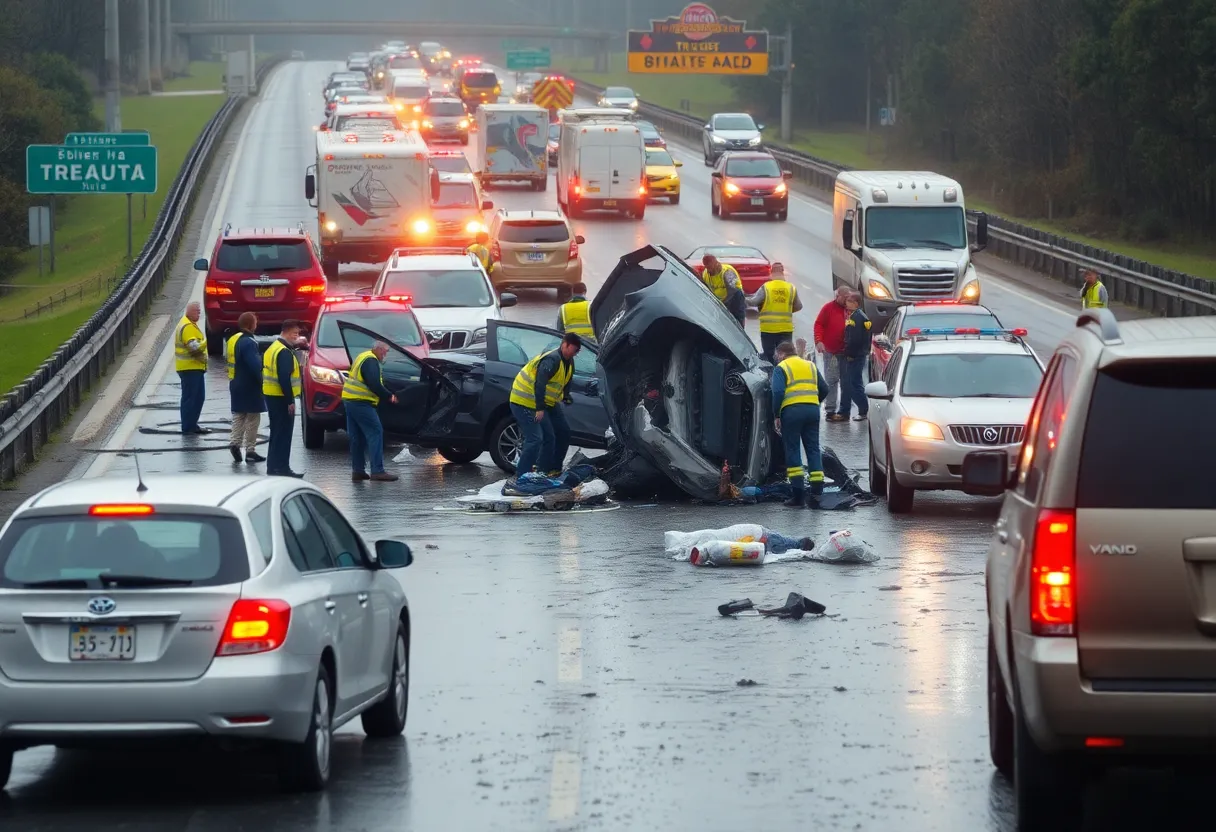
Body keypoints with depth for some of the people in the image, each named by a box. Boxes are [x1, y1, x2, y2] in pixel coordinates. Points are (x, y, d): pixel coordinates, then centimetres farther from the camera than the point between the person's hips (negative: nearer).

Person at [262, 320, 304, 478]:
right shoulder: (285, 353, -16)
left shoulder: (274, 348, 16)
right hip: (281, 398, -10)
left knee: (277, 433, 16)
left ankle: (273, 467, 20)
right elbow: (284, 378, -23)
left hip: (271, 396, 10)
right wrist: (290, 401, -22)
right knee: (283, 434, -7)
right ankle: (281, 467, -7)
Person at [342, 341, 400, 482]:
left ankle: (357, 471, 14)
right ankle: (377, 471, -14)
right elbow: (374, 384, -22)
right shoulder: (371, 361, -13)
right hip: (361, 402, -10)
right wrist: (389, 396, -11)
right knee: (375, 433, -9)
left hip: (349, 400, 10)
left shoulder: (362, 357, 20)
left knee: (357, 437, 13)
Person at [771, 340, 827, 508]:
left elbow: (778, 392, -9)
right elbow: (823, 389, 19)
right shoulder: (810, 366, 20)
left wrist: (776, 416, -4)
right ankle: (816, 492, 0)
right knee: (813, 449, 7)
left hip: (791, 410, -4)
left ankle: (798, 493, -4)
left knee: (793, 450, 2)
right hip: (813, 409, 4)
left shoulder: (782, 368, 3)